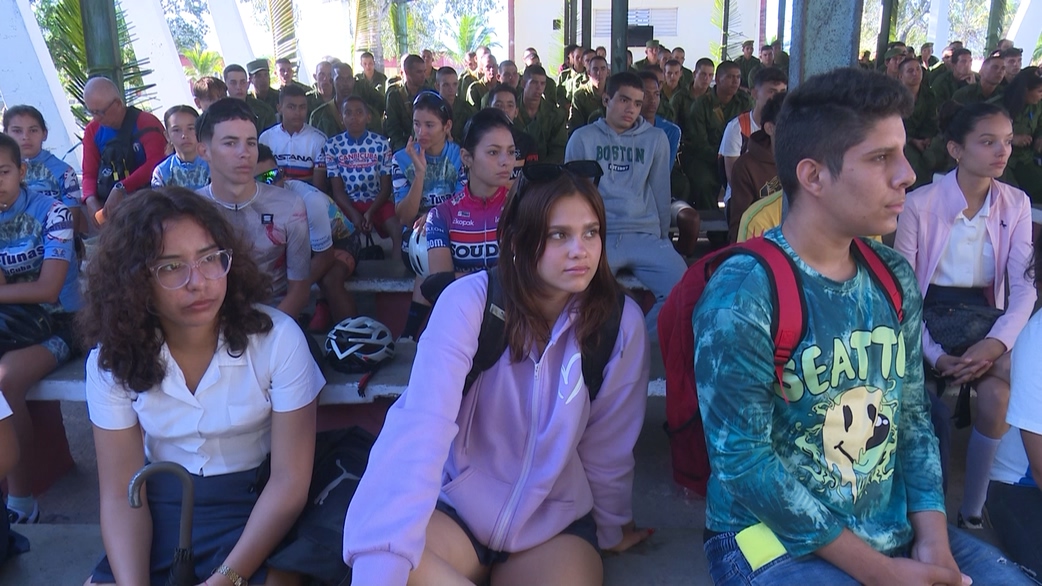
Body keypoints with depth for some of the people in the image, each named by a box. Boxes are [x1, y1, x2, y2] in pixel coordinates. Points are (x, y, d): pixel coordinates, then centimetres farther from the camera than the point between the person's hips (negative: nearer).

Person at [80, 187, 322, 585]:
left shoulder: (277, 337, -18)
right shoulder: (112, 359, -9)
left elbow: (290, 480, -16)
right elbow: (120, 494, -7)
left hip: (254, 504, -2)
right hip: (161, 507, 3)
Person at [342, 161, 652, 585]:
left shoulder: (621, 322, -12)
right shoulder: (468, 302, -19)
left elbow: (608, 442, 1)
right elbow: (422, 424, -30)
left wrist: (611, 527, 15)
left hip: (555, 522, 0)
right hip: (456, 507, 1)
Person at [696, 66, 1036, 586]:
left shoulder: (894, 279, 4)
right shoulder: (742, 296, -20)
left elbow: (913, 417, 10)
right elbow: (742, 460, -20)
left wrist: (932, 537, -4)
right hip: (777, 538, -6)